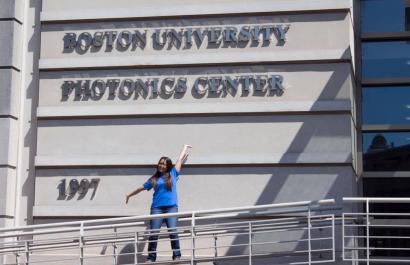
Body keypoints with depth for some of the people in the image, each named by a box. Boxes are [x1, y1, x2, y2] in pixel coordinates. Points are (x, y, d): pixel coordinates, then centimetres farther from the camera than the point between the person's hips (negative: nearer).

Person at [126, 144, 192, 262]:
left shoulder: (173, 174, 10)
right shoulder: (154, 179, 14)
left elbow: (180, 159, 18)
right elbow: (142, 187, 25)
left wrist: (185, 147, 28)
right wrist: (130, 195, 32)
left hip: (171, 207, -1)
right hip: (157, 208, 2)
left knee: (173, 232, -11)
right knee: (153, 233, -4)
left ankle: (177, 256, -7)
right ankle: (151, 257, -1)